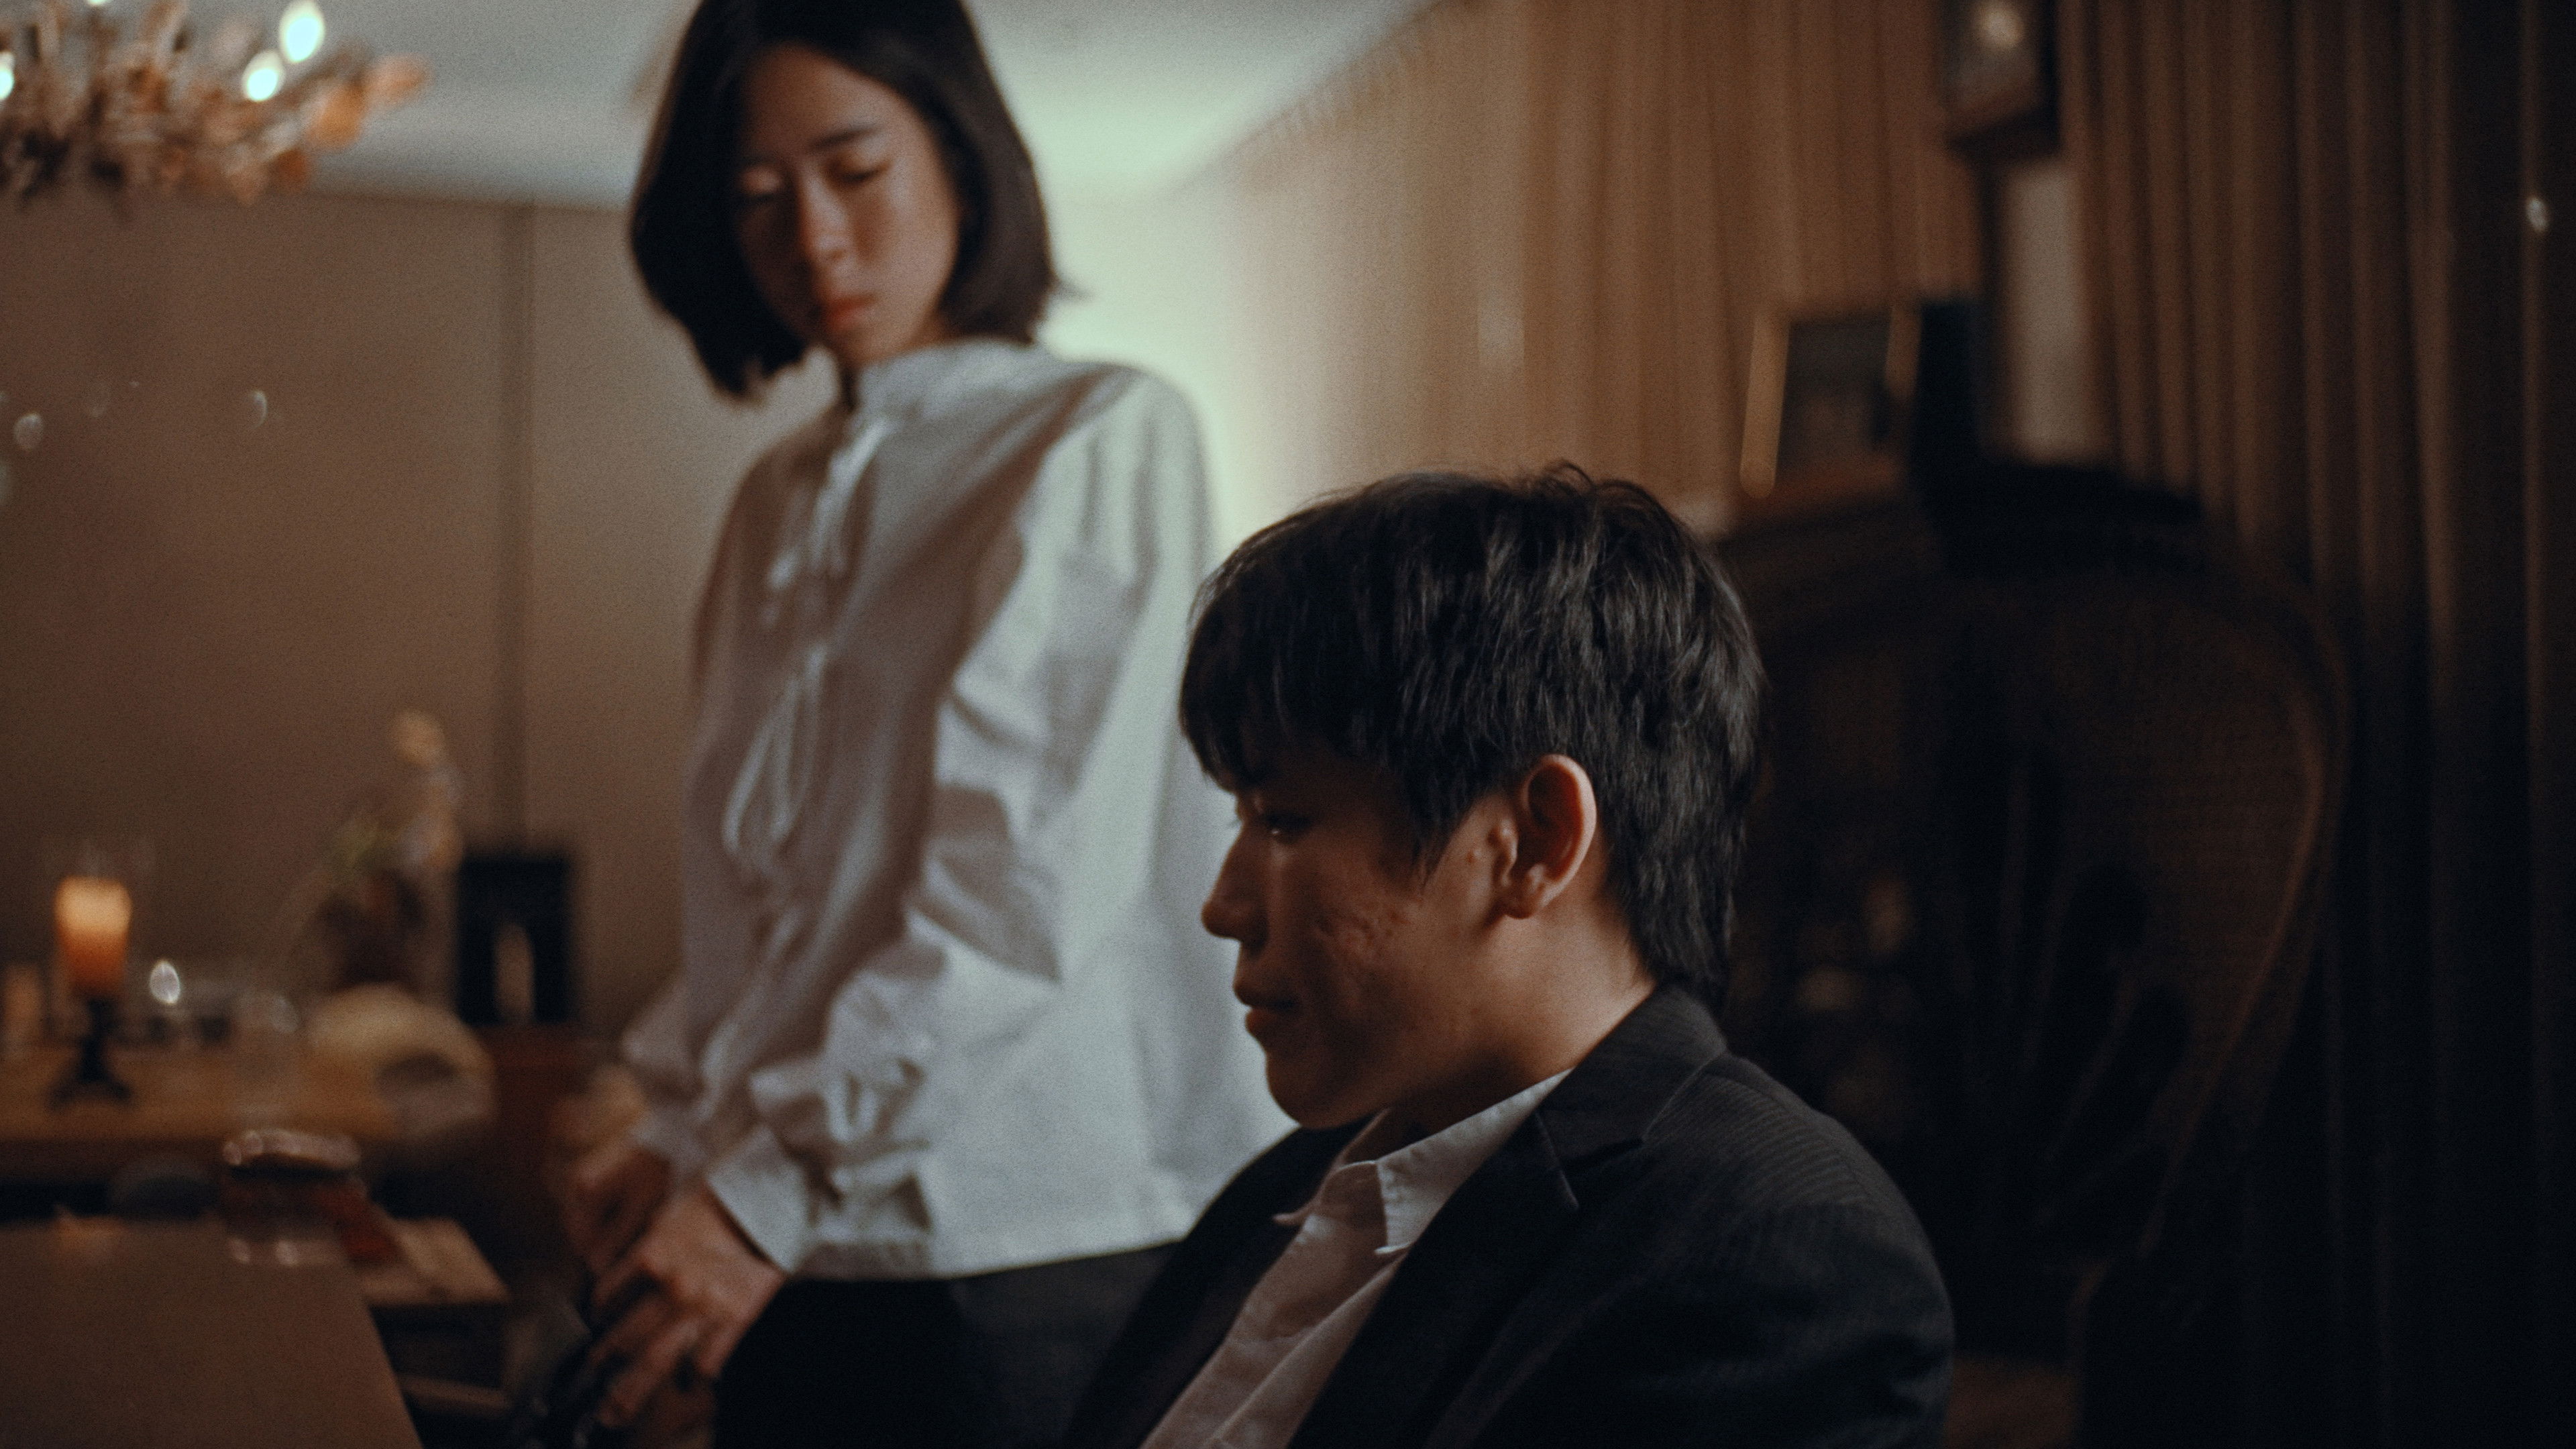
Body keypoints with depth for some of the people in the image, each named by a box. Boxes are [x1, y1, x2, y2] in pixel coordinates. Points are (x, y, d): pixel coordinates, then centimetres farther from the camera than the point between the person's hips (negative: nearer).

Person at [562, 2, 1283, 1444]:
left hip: (1039, 1259, -6)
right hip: (800, 1265, 6)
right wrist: (677, 1134, 3)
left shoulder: (1106, 440, -6)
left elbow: (1030, 890, -15)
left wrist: (772, 1189, -16)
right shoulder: (782, 503, 15)